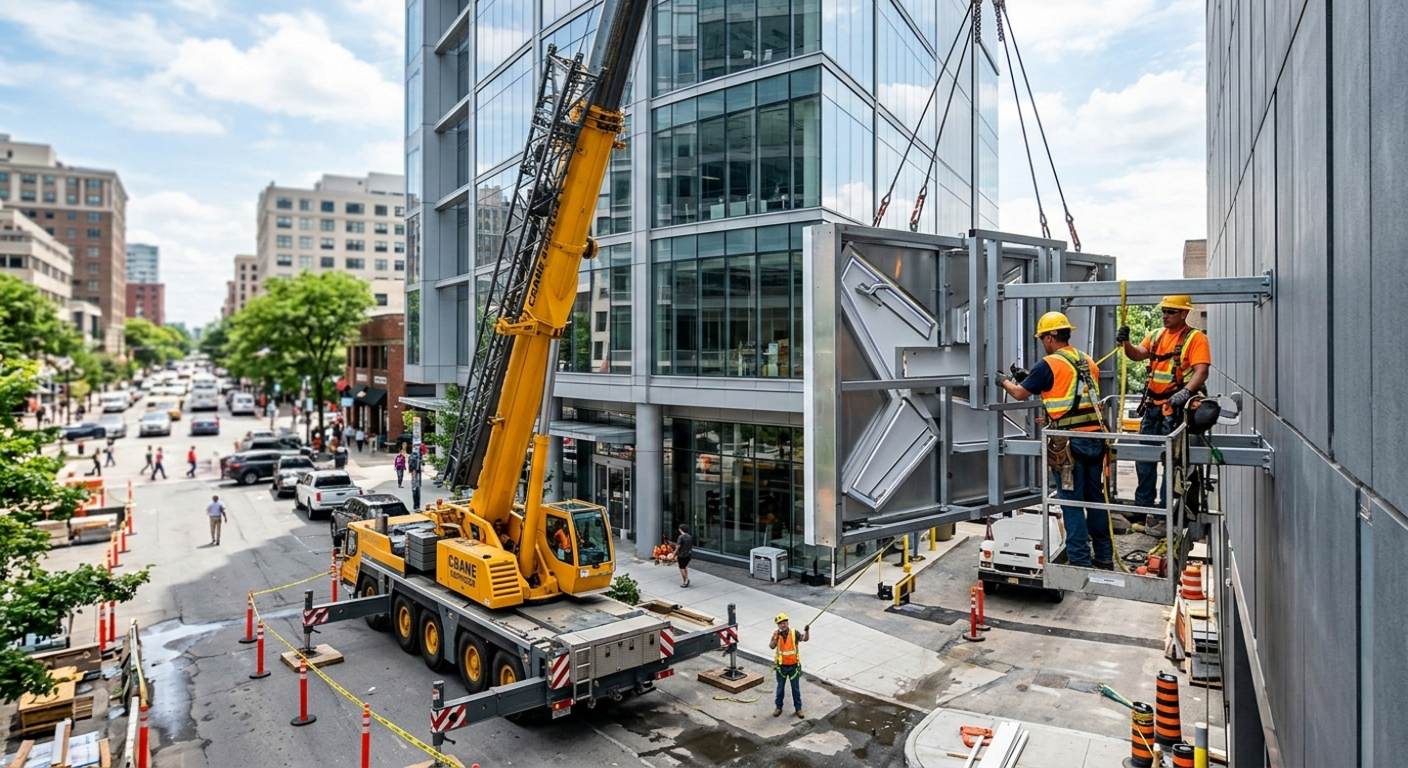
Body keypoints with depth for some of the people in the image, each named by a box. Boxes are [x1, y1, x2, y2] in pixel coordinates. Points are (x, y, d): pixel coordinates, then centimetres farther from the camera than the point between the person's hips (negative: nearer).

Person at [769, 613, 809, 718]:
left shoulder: (794, 633, -12)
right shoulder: (776, 634, -9)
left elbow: (805, 639, -27)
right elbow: (771, 646, -21)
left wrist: (807, 631, -47)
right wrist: (777, 637, -33)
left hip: (793, 666, -1)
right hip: (781, 666, 1)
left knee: (796, 688, 11)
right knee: (780, 688, 15)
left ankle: (798, 708, 26)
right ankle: (778, 707, 30)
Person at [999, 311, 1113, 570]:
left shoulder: (1048, 364, -9)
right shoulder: (1088, 361, 12)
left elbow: (1020, 394, 0)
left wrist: (1004, 381, 21)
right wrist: (1028, 377, 26)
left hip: (1068, 442, -6)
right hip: (1095, 437, 7)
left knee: (1072, 502, 1)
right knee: (1096, 497, 15)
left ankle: (1080, 561, 5)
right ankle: (1104, 556, 24)